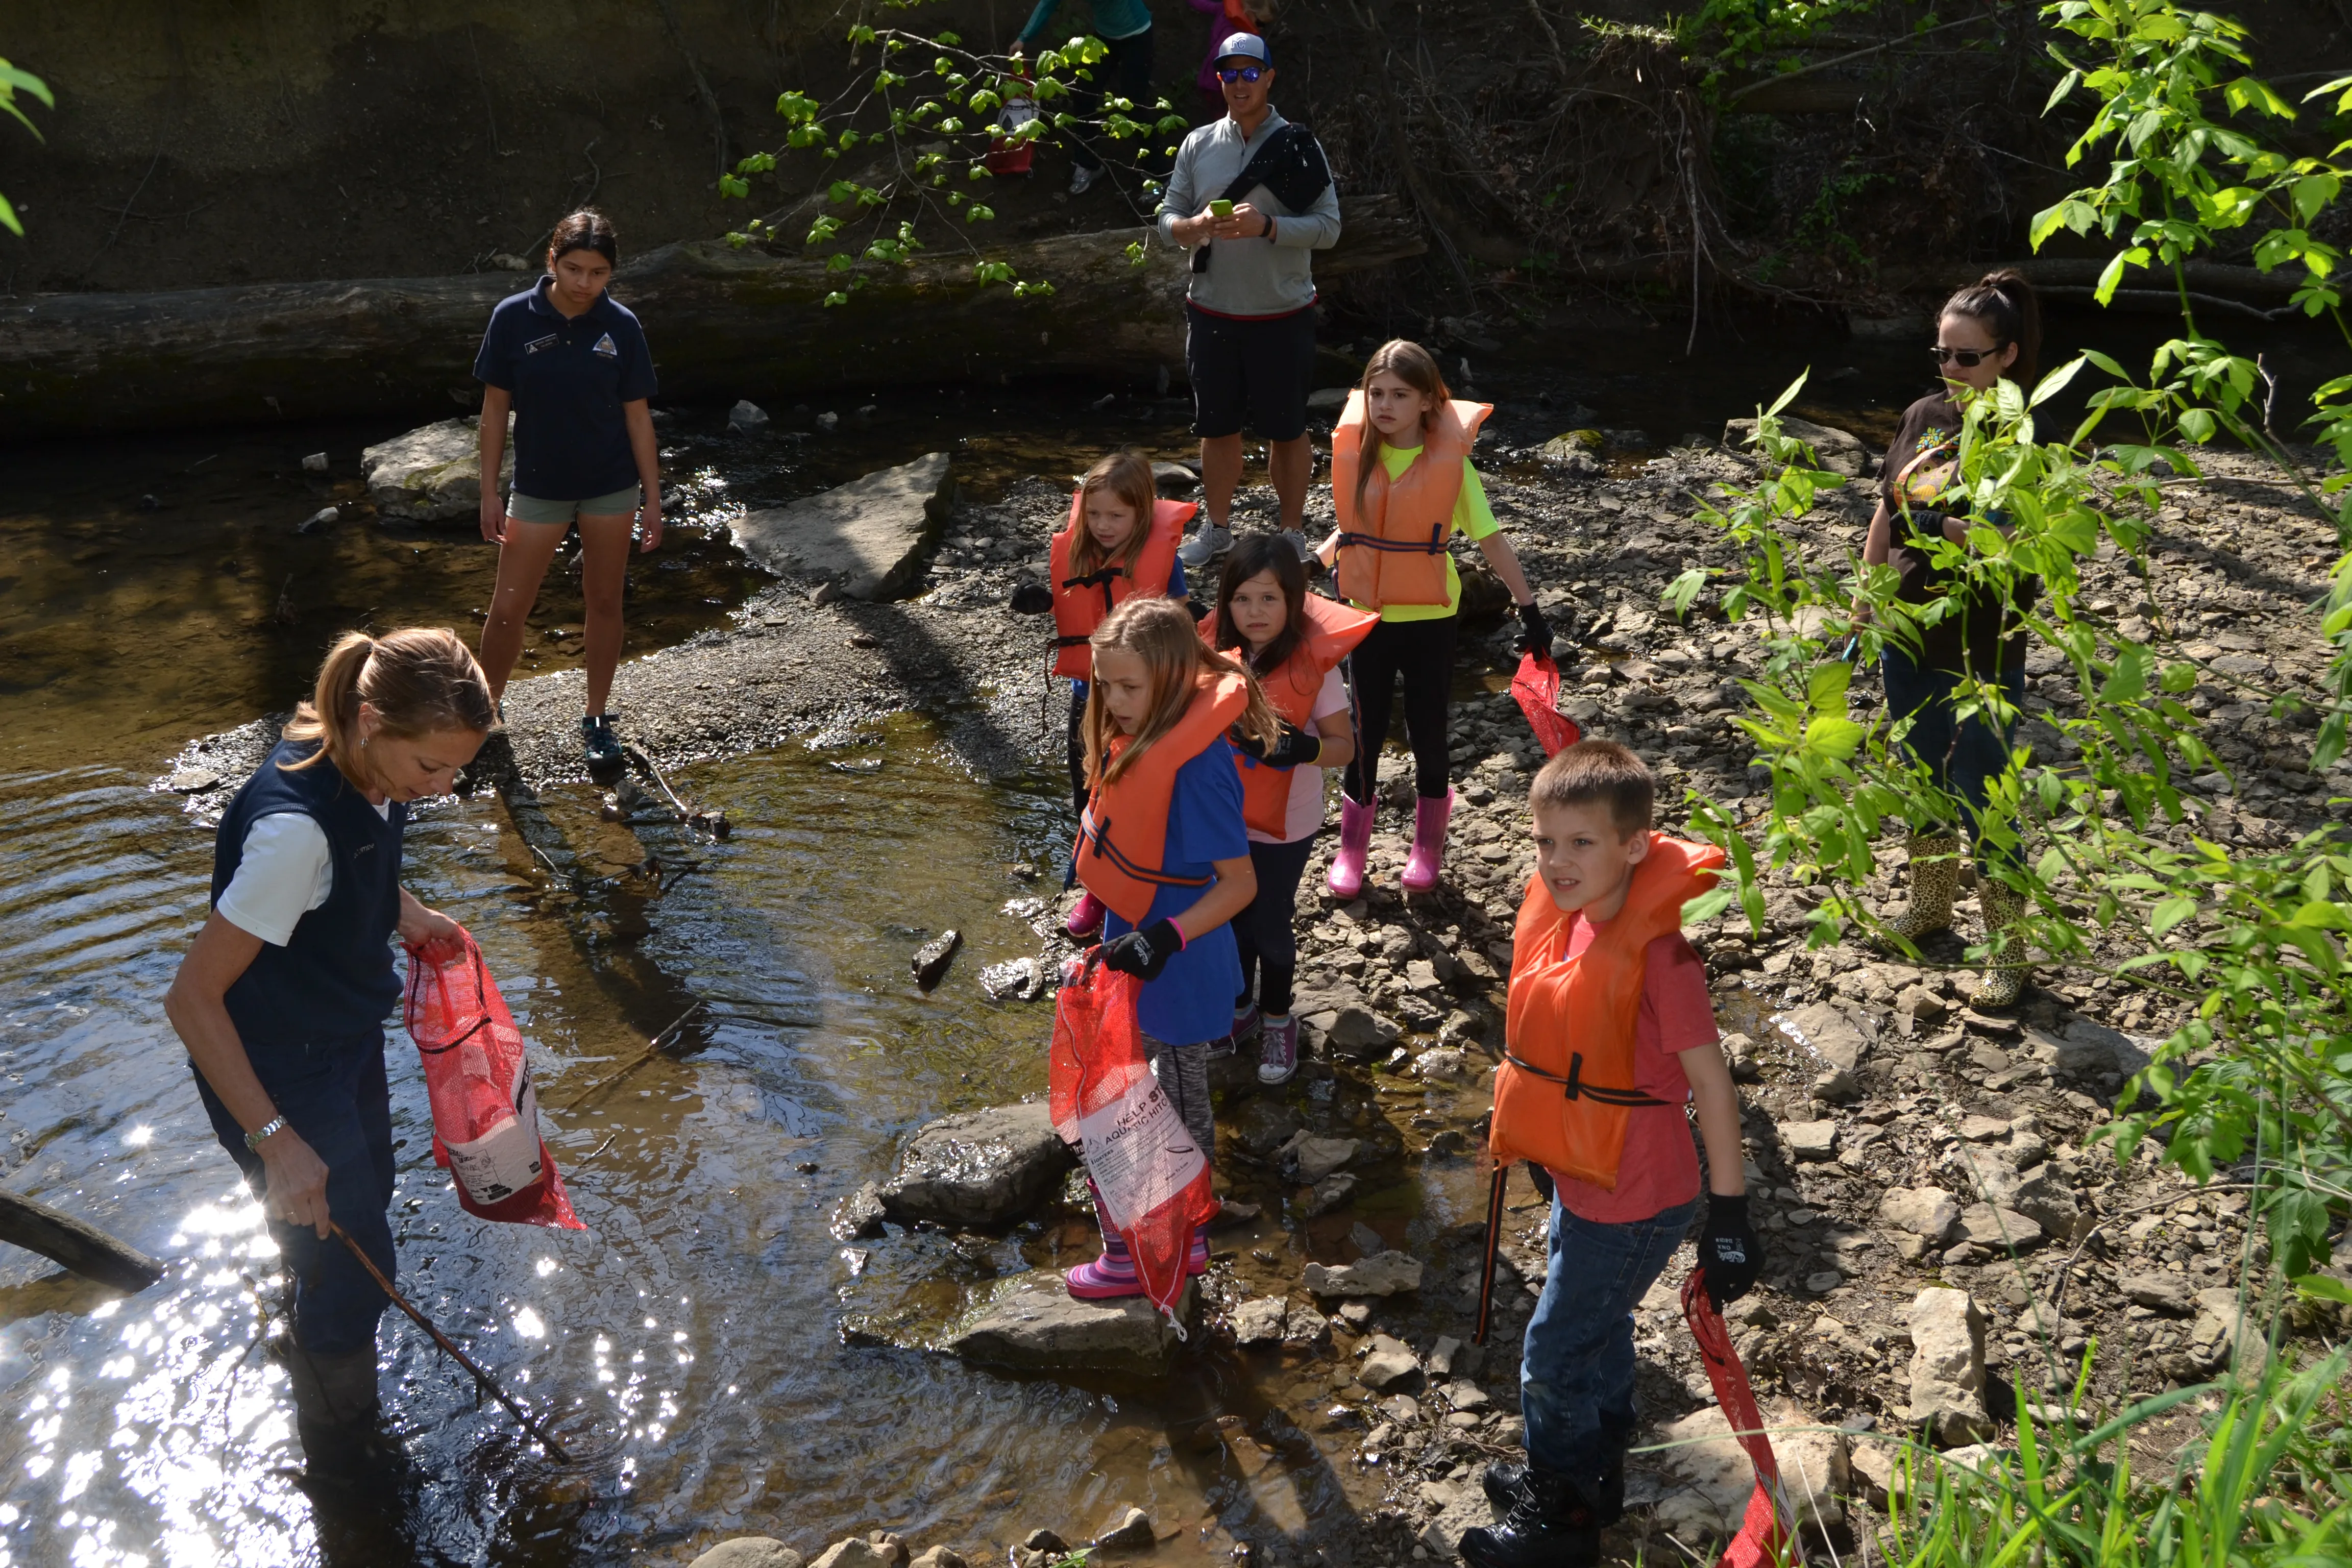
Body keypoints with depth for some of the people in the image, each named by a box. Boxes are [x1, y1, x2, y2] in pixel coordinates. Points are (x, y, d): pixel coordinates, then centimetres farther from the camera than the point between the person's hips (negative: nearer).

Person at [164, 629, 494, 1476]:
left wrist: (410, 913, -1)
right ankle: (342, 1466, 34)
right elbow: (192, 998, -33)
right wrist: (275, 1140, -32)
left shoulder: (372, 775, -12)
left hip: (348, 1041, 8)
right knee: (352, 1267, 8)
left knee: (364, 1207, 29)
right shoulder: (295, 828, -38)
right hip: (278, 1075, -8)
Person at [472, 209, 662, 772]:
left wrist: (652, 499, -1)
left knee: (604, 602, 11)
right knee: (508, 609, 2)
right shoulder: (515, 318, -11)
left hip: (611, 487, 1)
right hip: (539, 488, -1)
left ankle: (597, 719, 26)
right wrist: (489, 492, -4)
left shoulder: (621, 326, -8)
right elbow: (495, 408, -4)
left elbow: (637, 415, -1)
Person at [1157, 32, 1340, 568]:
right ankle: (1217, 529, 28)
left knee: (1286, 430, 8)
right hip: (1211, 314, 3)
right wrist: (1196, 227, -18)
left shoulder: (1297, 145, -5)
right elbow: (1167, 220, 5)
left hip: (1281, 315, -3)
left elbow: (1328, 227, -10)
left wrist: (1267, 226, -25)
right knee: (1217, 427, 13)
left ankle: (1293, 533, 21)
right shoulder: (1198, 144, 5)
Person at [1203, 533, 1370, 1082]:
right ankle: (1239, 1007, 42)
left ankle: (1277, 1021, 32)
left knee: (1270, 923, 9)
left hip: (1284, 824, -4)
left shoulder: (1314, 664, -18)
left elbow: (1345, 746, -14)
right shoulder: (1218, 652, -6)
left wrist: (1305, 747, -33)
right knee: (1232, 916, 19)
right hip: (1223, 815, 4)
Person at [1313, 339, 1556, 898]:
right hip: (1367, 614, 2)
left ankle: (1428, 845, 29)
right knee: (1365, 732, 10)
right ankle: (1352, 847, 26)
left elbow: (1491, 539, -9)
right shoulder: (1354, 451, -5)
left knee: (1428, 732, 9)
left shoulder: (1451, 462, -13)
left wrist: (1530, 608, -10)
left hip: (1430, 619, -2)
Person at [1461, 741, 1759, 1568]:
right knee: (1598, 1331, 26)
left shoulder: (1656, 952, -28)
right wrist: (1515, 1121, 21)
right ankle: (1593, 1472, 48)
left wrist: (1730, 1213, -20)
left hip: (1633, 1202, -8)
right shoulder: (1565, 919, -5)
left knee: (1553, 1358, 6)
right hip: (1582, 1181, 8)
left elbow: (1710, 1082, -23)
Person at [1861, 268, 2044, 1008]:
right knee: (1922, 781, 21)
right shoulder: (1923, 417, 3)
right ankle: (1931, 906, 42)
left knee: (1980, 801, 1)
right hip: (1909, 642, 6)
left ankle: (2009, 951, 17)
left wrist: (1944, 526, -32)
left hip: (1983, 657, -6)